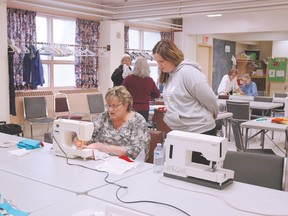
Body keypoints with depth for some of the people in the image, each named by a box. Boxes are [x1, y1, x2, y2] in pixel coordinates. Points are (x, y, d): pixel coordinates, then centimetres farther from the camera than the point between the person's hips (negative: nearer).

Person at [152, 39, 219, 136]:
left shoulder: (188, 72, -16)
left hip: (200, 131, -8)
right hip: (179, 131, 8)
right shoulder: (168, 74, 9)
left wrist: (210, 118, 3)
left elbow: (209, 99, -12)